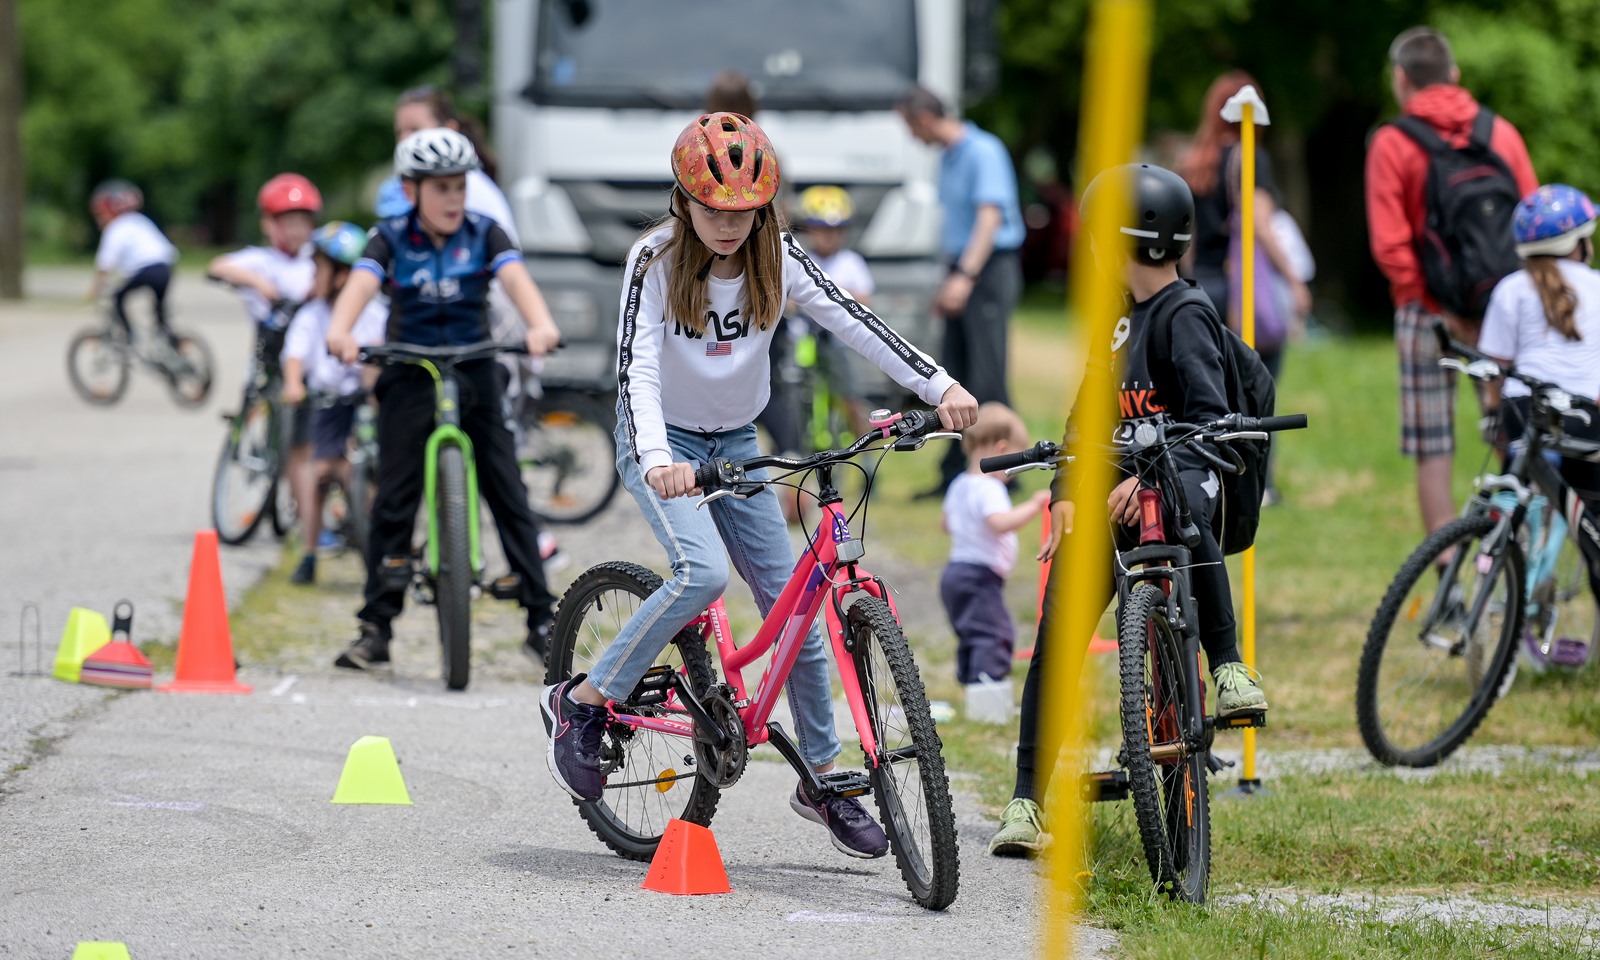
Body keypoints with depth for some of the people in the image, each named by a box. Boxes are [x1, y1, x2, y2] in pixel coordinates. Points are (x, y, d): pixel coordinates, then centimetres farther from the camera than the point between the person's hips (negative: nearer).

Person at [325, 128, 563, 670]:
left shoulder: (484, 234, -1)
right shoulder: (391, 239, -2)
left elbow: (516, 279, -18)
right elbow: (361, 283, -20)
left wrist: (540, 324, -40)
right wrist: (340, 330, -42)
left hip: (474, 375, 1)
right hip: (409, 379, 0)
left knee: (509, 495, -3)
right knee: (393, 502, -1)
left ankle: (541, 622, 1)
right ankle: (376, 629, 6)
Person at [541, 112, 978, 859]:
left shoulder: (775, 257, -10)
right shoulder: (657, 260, -20)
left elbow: (850, 320, -17)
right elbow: (637, 366, -31)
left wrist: (939, 387, -31)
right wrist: (656, 459, -49)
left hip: (735, 443, 4)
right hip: (664, 442, -4)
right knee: (703, 573, -29)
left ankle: (824, 780, 12)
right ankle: (582, 703, -13)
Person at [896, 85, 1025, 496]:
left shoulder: (983, 151, -13)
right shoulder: (948, 158, 16)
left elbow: (990, 216, -22)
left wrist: (965, 276, -30)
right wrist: (949, 281, 27)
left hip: (990, 270, -9)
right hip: (962, 270, 9)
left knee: (986, 377, -11)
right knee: (957, 376, 9)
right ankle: (955, 473, 13)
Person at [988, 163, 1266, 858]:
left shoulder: (1185, 318, -6)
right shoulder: (1117, 318, 19)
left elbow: (1211, 418, -17)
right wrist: (1065, 493, 4)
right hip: (1112, 493, 7)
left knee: (1184, 512, -43)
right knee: (1057, 636, -5)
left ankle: (1228, 668, -32)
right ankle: (1027, 802, -2)